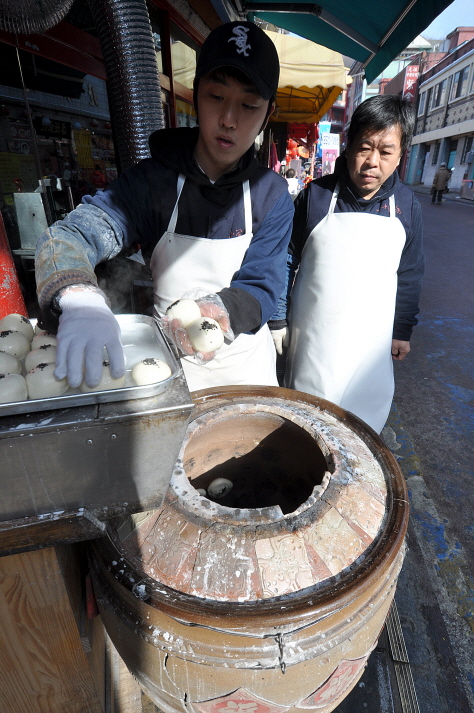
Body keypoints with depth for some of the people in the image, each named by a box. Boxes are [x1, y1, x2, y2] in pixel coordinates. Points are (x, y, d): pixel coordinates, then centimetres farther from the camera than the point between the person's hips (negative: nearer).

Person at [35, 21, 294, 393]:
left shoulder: (273, 195, -10)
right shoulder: (153, 180, -14)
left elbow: (262, 286, -15)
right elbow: (65, 236, -25)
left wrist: (222, 310, -39)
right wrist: (80, 298, -48)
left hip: (245, 358, 2)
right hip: (170, 359, -1)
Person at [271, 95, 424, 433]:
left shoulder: (407, 205, -1)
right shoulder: (316, 195, -7)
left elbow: (410, 274, 7)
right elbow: (288, 260, -3)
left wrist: (403, 330, 9)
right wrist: (278, 319, -2)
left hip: (373, 338, 2)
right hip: (313, 333, -1)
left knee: (365, 412, 17)